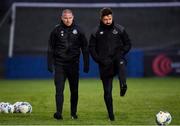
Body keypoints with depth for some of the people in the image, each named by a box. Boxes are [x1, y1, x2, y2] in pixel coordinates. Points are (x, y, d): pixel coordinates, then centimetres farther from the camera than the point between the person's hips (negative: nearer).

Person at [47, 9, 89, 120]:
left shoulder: (78, 30, 3)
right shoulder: (56, 30, 1)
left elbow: (85, 48, 6)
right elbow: (51, 48, 6)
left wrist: (86, 64, 2)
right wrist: (50, 64, 0)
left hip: (73, 64, 1)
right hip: (59, 64, -1)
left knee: (74, 90, 8)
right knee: (59, 90, -10)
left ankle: (74, 113, 19)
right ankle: (59, 113, -14)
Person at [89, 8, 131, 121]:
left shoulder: (119, 29, 5)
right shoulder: (96, 32, 5)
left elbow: (128, 44, 10)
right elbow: (92, 48, 9)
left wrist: (121, 54, -6)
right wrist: (99, 60, -4)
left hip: (117, 60, -1)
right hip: (105, 65, 1)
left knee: (121, 62, -39)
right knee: (107, 91, 1)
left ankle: (123, 85, -55)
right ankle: (111, 115, 11)